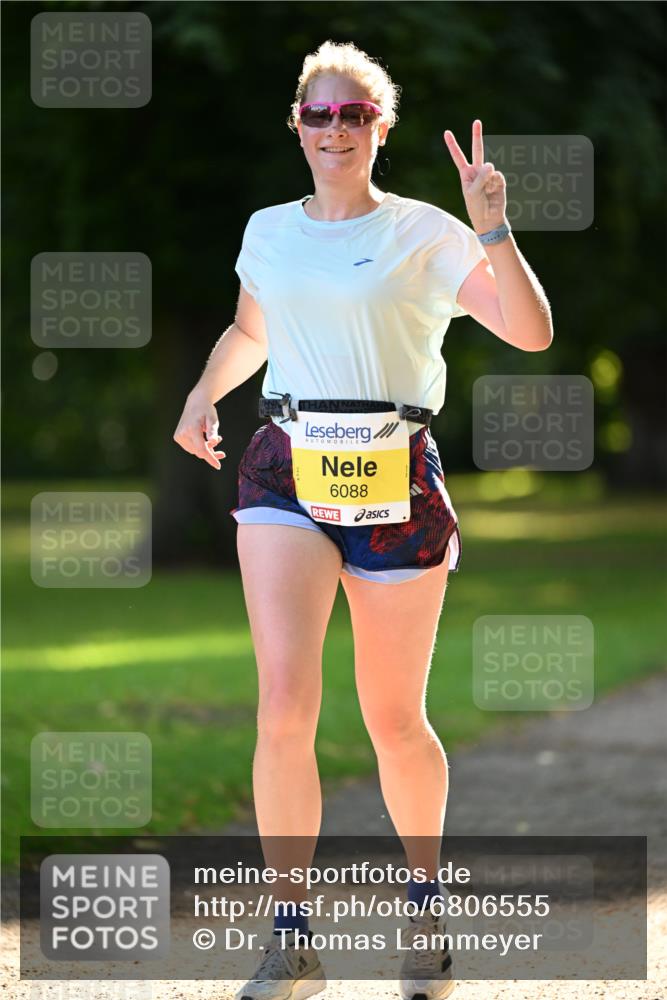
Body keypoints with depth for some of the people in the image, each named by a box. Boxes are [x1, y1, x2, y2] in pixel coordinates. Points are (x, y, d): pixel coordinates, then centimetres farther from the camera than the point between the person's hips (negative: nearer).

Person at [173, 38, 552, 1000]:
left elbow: (531, 332, -7)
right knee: (284, 703, -15)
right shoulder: (268, 232, 12)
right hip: (286, 471, 2)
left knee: (395, 719, 7)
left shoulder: (424, 235, 1)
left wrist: (493, 229, -18)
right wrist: (204, 393, 13)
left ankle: (426, 898, 33)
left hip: (395, 480, -2)